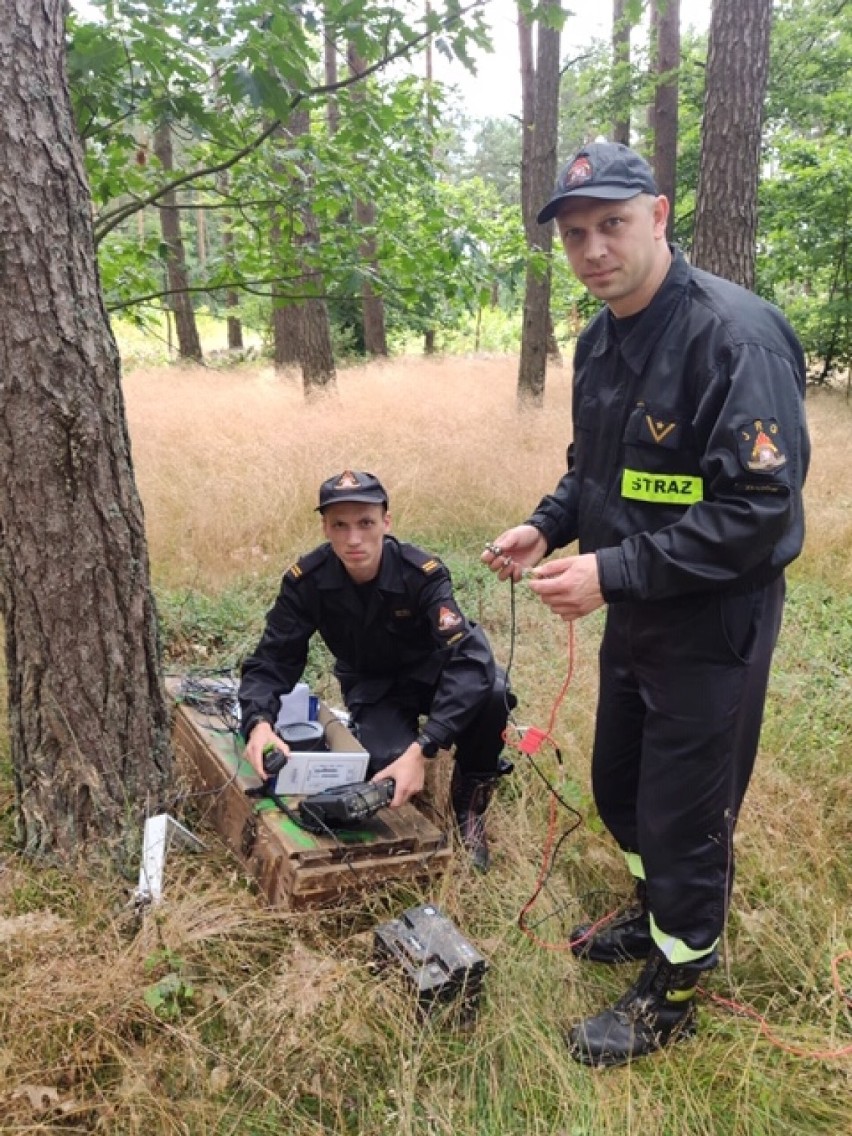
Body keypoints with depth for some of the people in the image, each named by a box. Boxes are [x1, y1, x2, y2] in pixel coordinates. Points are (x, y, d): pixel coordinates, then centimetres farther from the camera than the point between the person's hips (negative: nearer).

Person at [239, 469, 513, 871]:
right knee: (385, 766, -30)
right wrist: (258, 723, -38)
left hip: (433, 671, -1)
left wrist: (421, 749, -50)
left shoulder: (423, 573, -30)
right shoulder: (306, 580, -21)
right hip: (372, 688, 1)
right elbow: (271, 661, -16)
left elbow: (468, 659, -39)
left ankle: (470, 796, -4)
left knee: (491, 691, -35)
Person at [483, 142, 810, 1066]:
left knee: (685, 812, 7)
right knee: (619, 785, 22)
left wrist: (613, 572, -29)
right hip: (635, 613, 8)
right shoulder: (600, 342, 4)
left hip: (712, 624, -8)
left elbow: (757, 508, -27)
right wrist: (547, 526, -2)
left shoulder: (737, 336, -23)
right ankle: (660, 915, 49)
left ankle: (672, 995, 30)